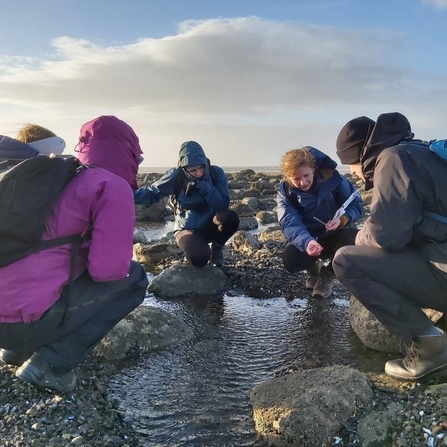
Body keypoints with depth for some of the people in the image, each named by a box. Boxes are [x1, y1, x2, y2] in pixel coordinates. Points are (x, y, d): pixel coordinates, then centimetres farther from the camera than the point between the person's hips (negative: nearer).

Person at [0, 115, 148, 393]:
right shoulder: (113, 185, -9)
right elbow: (107, 269, -15)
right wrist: (124, 259, 8)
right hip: (25, 320, -8)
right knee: (134, 279, 5)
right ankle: (50, 363, -2)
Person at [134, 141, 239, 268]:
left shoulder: (216, 173, -14)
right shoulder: (176, 176, -17)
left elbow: (223, 205, -21)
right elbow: (152, 193, -13)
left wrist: (204, 186, -31)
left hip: (210, 225, 2)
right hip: (187, 228, -2)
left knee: (230, 217, -32)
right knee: (199, 258, -32)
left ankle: (217, 250, 0)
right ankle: (192, 248, 9)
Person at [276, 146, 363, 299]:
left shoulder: (332, 178, -16)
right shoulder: (285, 191, -14)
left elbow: (357, 205, -6)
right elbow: (290, 223, -28)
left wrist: (342, 219, -29)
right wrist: (307, 242, -49)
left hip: (334, 237, 0)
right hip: (306, 240, 0)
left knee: (354, 239, -35)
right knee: (290, 258, -33)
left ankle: (327, 274, -4)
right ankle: (313, 268, 9)